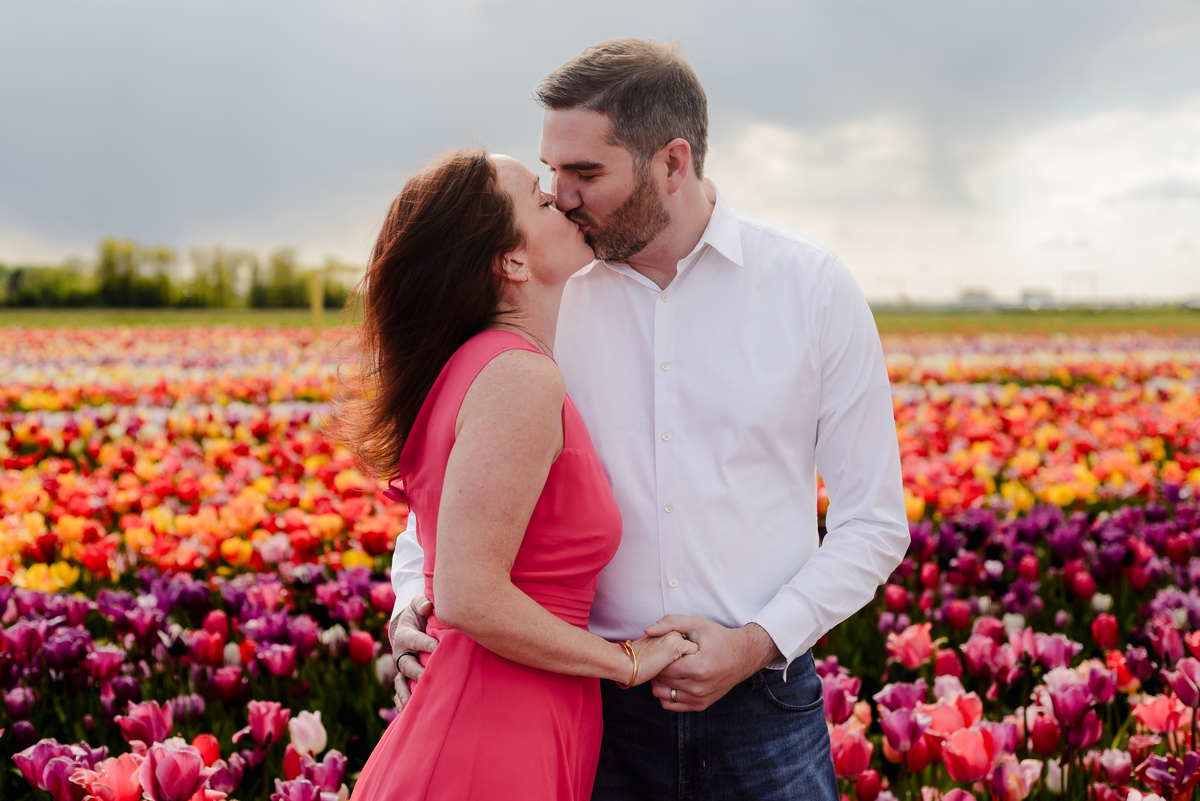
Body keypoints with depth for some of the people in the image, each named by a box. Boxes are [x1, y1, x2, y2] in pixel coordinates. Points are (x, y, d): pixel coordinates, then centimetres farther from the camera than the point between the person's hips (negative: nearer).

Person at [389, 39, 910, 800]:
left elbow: (874, 521, 0)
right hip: (598, 704, 2)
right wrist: (410, 596, -8)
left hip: (761, 702, -1)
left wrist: (759, 641, -12)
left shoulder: (816, 288, -3)